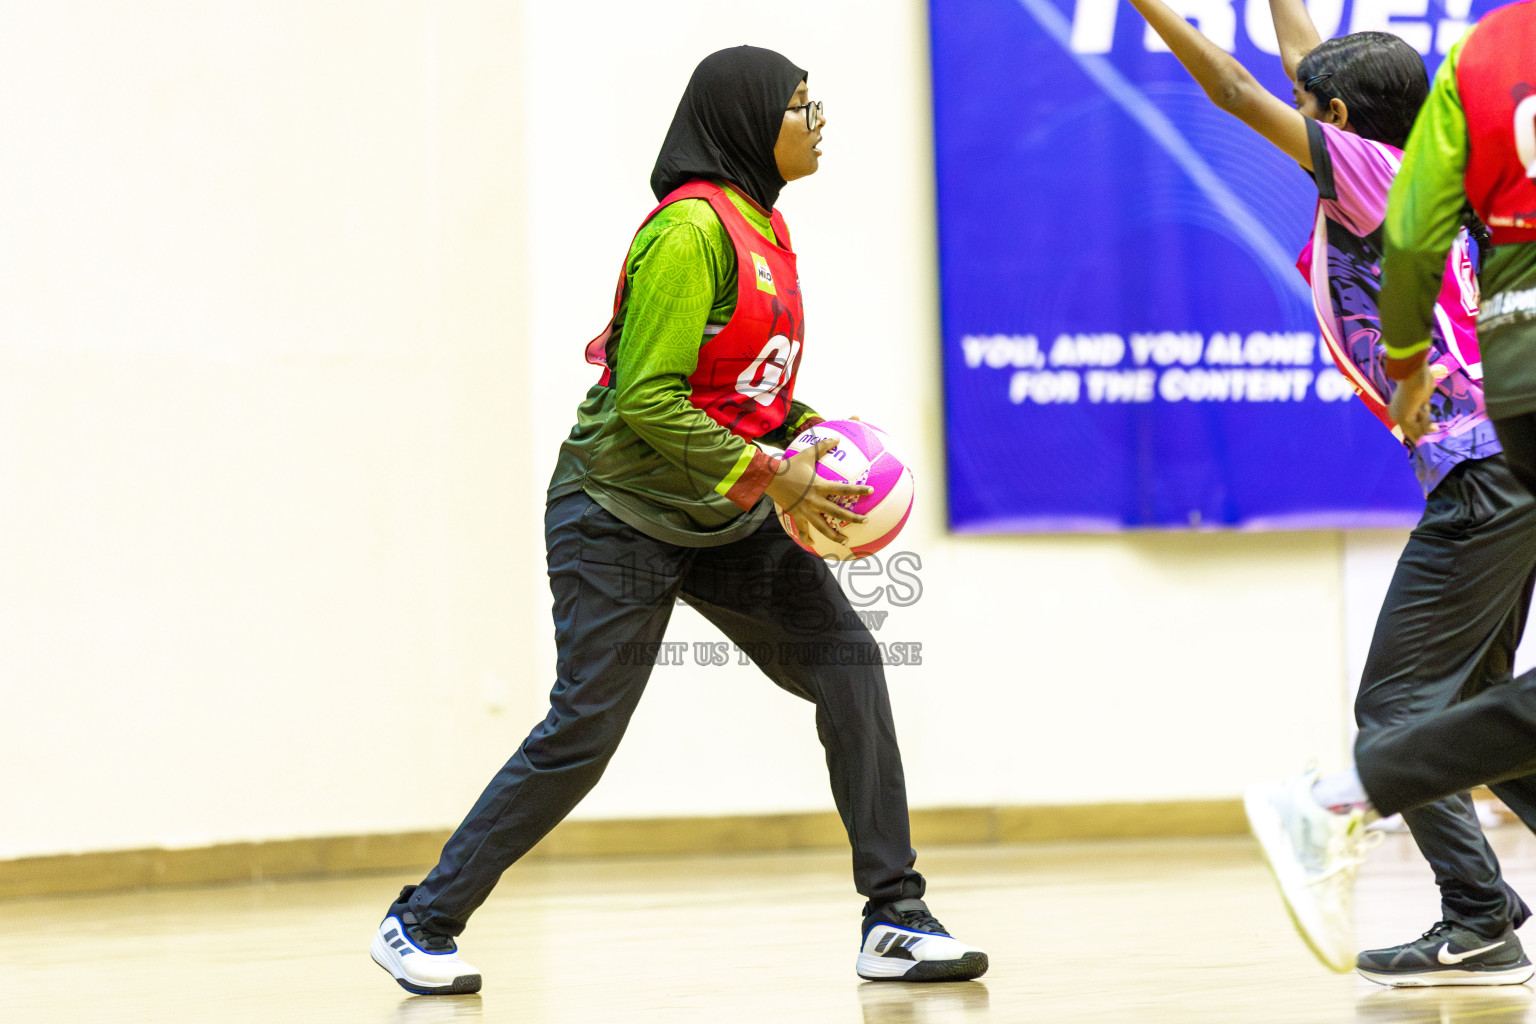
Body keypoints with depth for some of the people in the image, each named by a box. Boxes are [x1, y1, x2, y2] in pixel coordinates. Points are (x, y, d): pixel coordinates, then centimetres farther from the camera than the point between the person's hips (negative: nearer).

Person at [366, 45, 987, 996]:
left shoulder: (765, 226, 8)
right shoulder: (691, 231, -20)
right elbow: (648, 398, -23)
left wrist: (803, 432, 2)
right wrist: (768, 474, -24)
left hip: (728, 516, 8)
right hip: (623, 514, -8)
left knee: (845, 657, -6)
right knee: (584, 729, -7)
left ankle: (895, 921, -3)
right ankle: (422, 923, 9)